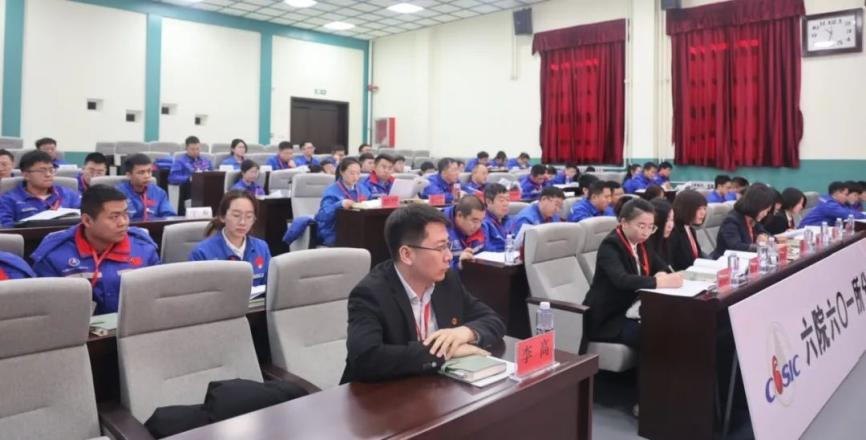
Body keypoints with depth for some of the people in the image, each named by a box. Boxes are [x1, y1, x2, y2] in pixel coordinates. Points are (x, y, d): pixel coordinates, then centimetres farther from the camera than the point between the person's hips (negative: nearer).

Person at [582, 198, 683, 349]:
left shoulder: (640, 242, 6)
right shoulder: (610, 246, -18)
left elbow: (661, 267, 12)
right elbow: (622, 280, -34)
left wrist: (662, 274, -12)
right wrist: (660, 282, -42)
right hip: (606, 318, -7)